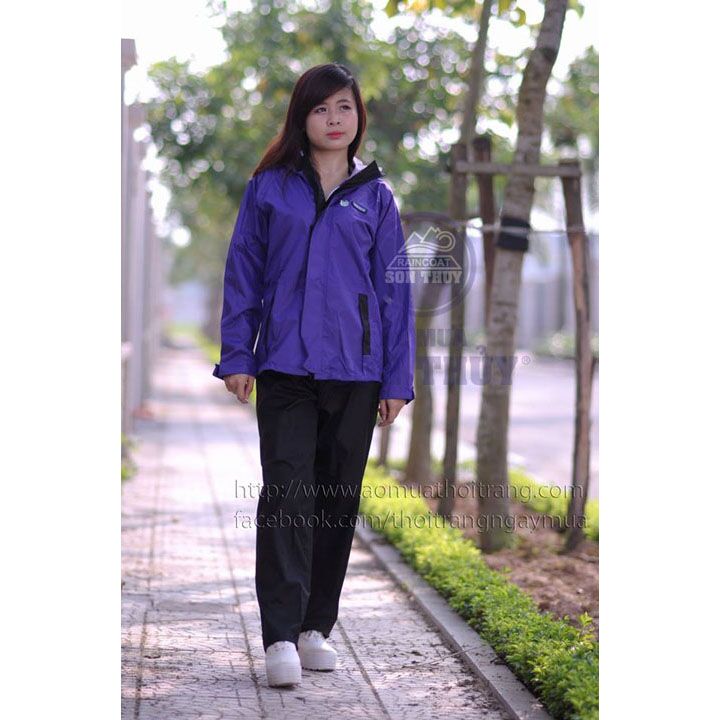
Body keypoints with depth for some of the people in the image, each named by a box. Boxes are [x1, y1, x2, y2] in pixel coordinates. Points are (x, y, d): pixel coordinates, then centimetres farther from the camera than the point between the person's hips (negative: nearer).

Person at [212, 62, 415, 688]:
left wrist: (398, 379, 3)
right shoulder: (269, 188, 5)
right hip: (286, 366, -2)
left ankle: (317, 626, 20)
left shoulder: (376, 196, 8)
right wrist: (237, 355, 0)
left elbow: (395, 289, 8)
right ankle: (281, 637, -12)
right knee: (287, 492, -11)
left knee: (339, 498, 8)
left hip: (356, 372, 2)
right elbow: (244, 274, 7)